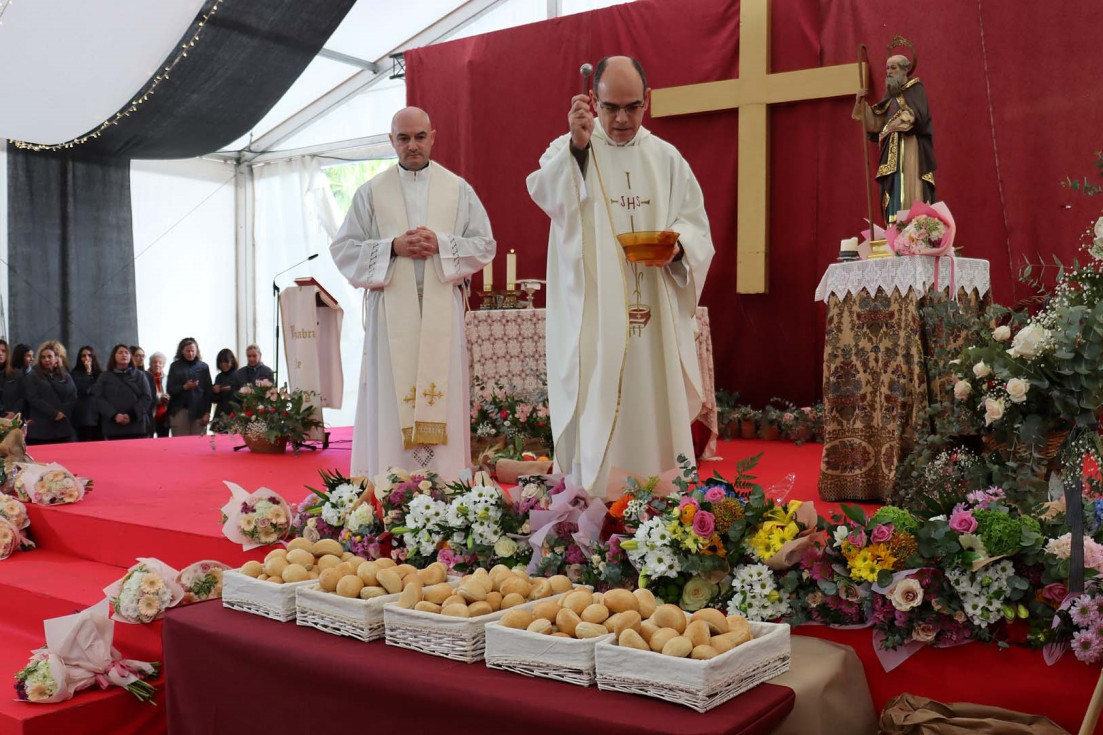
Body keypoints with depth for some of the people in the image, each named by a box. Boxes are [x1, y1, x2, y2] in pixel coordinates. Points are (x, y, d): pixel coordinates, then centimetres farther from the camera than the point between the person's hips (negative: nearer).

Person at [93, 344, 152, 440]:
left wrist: (132, 415, -10)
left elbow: (147, 397, 5)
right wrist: (114, 415, -13)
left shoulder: (140, 375, 15)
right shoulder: (105, 376, 14)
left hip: (136, 426, 0)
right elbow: (99, 399, 3)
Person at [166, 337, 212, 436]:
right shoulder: (175, 367, 6)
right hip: (179, 411, 0)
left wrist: (207, 413, -2)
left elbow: (208, 391, 5)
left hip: (199, 411, 0)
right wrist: (184, 387, -15)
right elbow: (170, 390, 3)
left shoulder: (203, 367, 5)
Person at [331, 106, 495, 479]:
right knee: (391, 402, -3)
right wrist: (392, 248, -9)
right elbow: (343, 249, 6)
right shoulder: (371, 193, 10)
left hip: (442, 311, 1)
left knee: (442, 400, -1)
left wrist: (441, 245, -9)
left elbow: (485, 245, 7)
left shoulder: (458, 189, 11)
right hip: (391, 312, 0)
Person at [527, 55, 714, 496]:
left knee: (657, 413, 6)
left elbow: (697, 226, 10)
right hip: (590, 316, -3)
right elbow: (548, 196, -18)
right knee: (593, 420, -6)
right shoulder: (569, 150, 3)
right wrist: (578, 145, -34)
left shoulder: (666, 158, 13)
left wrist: (678, 245, -12)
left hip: (656, 315, 3)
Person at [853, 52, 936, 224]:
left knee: (911, 192, -13)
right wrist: (862, 104, 1)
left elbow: (917, 116, -13)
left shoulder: (915, 88, 0)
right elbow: (877, 123, 12)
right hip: (893, 152, 6)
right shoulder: (891, 95, 18)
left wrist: (891, 126, -10)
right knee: (896, 194, -1)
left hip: (910, 149, -6)